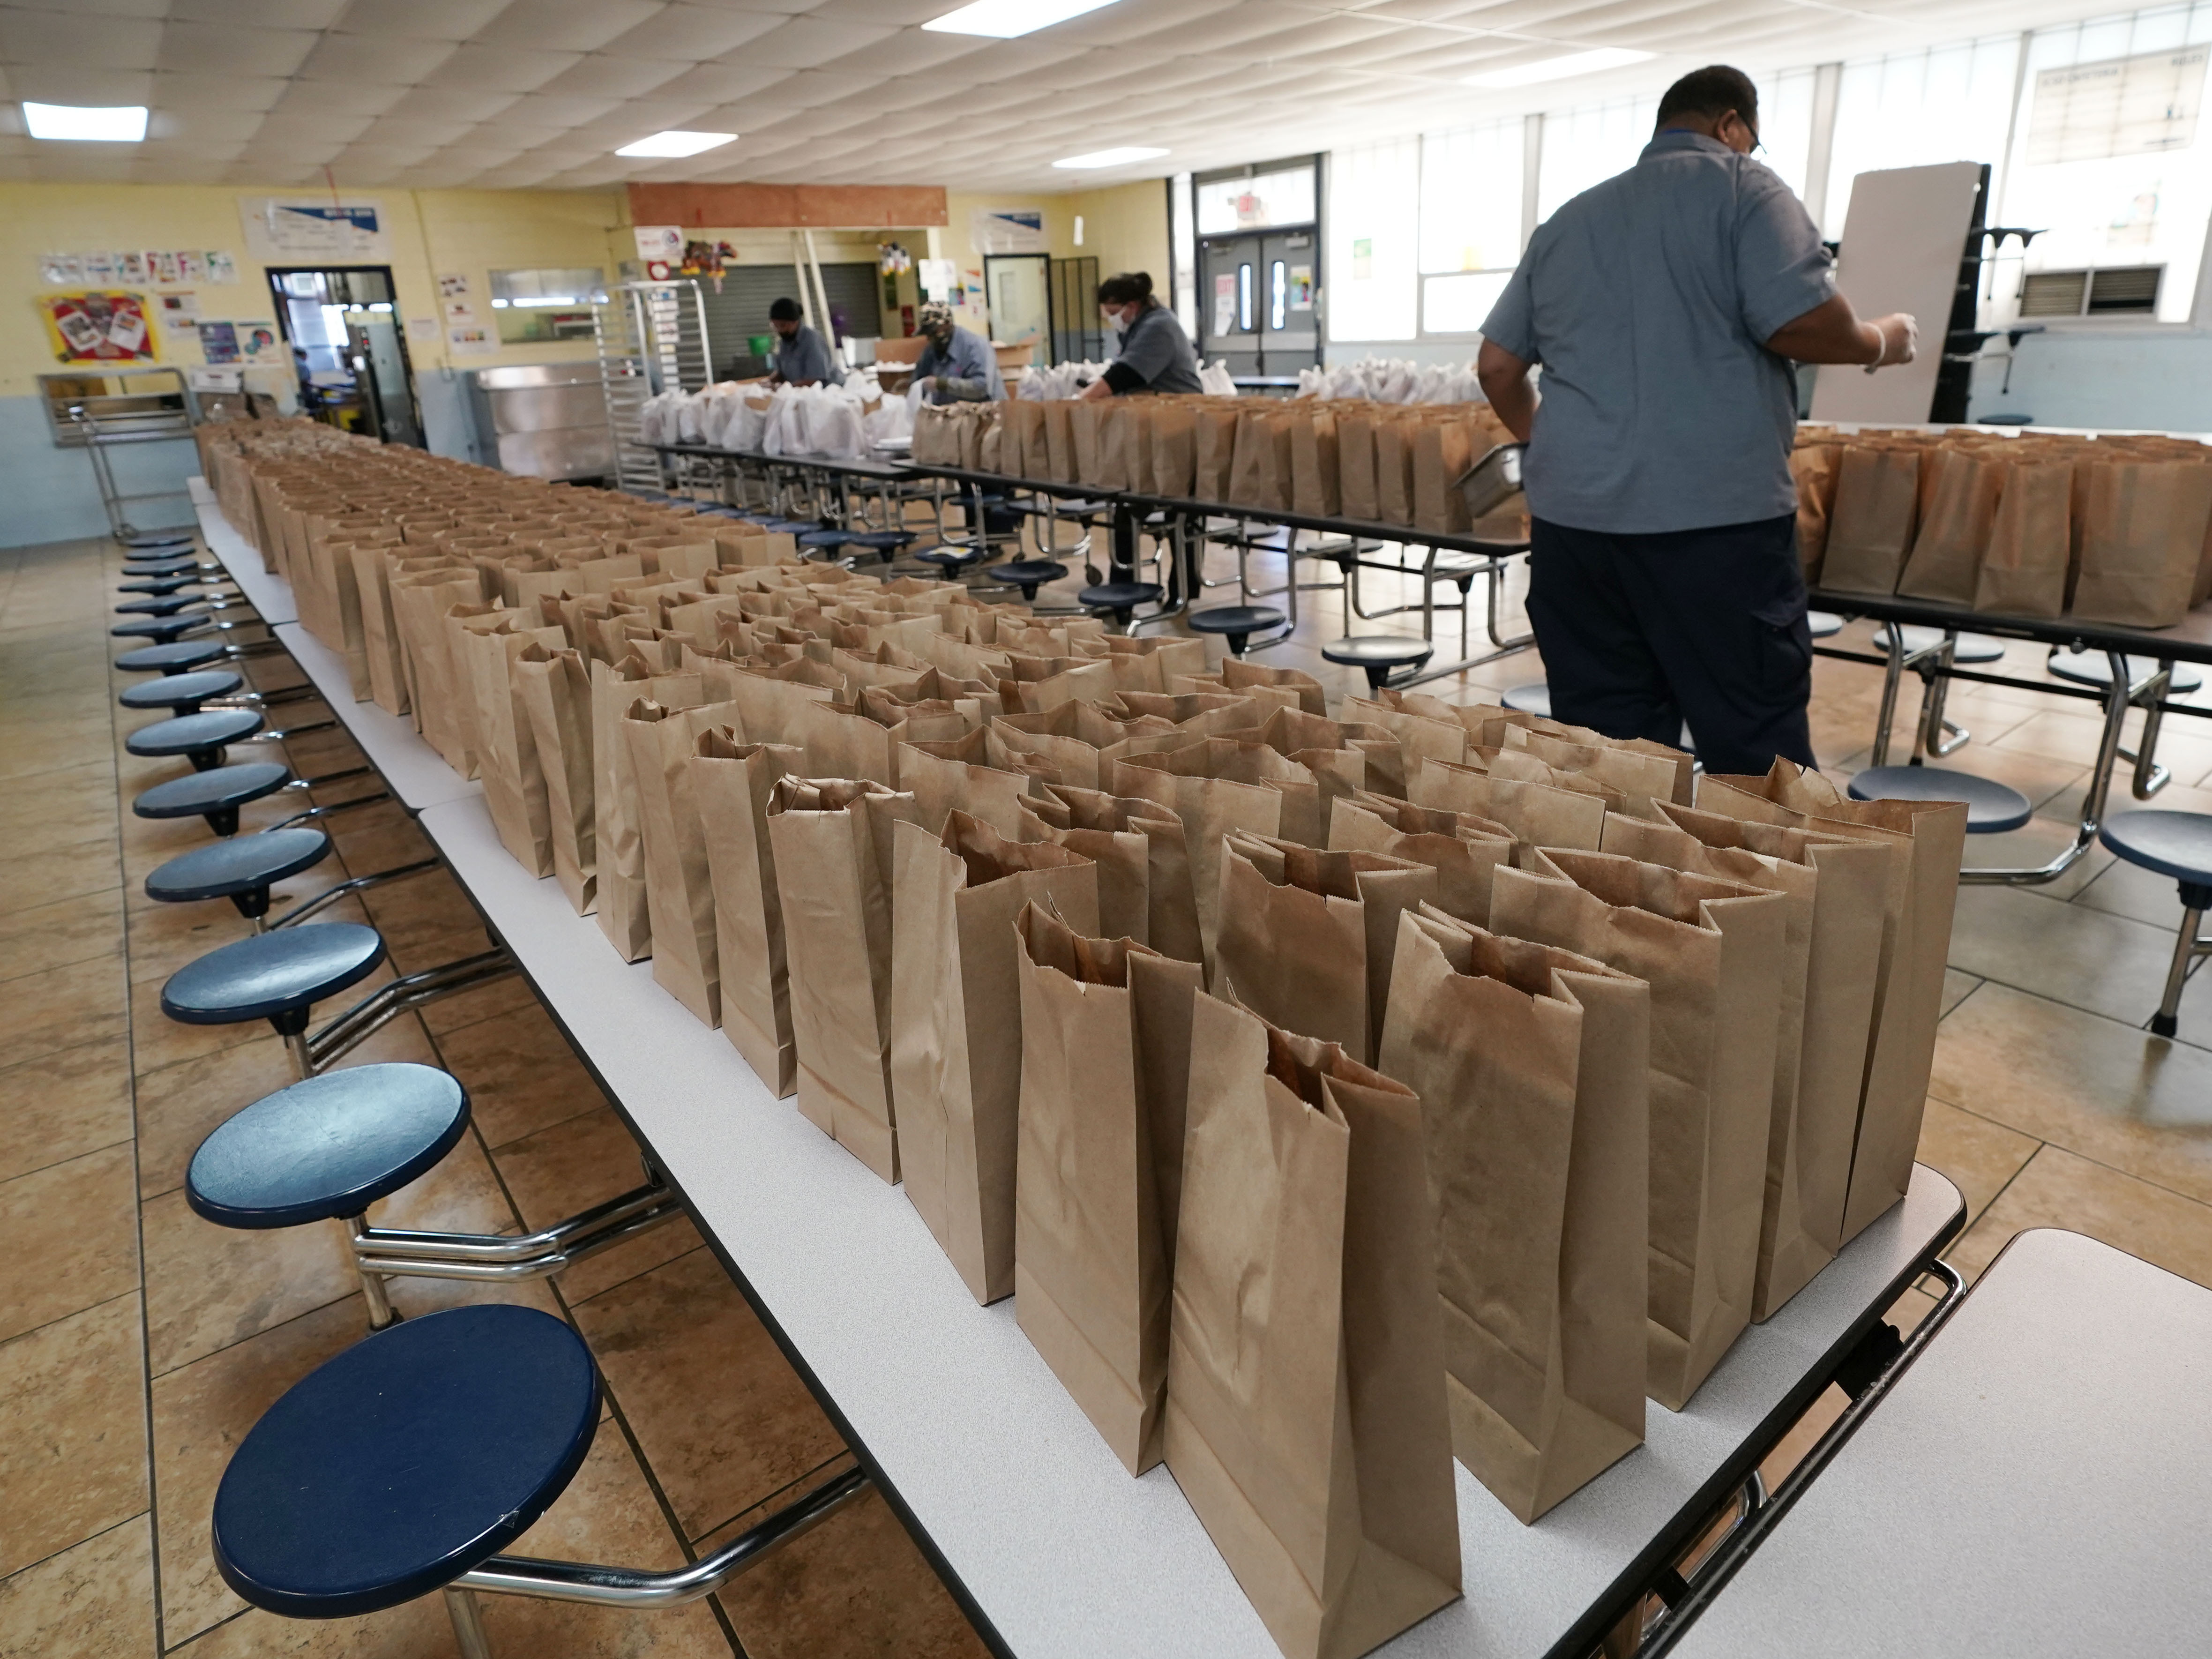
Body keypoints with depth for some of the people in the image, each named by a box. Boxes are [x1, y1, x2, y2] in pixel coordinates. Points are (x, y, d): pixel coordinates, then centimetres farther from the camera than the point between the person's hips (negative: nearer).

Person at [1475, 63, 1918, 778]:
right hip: (1714, 514, -5)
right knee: (1756, 754, 1)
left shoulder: (1566, 220, 20)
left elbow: (1496, 365, 20)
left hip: (1571, 512, 6)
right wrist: (1880, 343, 10)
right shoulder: (1741, 186, 3)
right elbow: (1802, 322, -10)